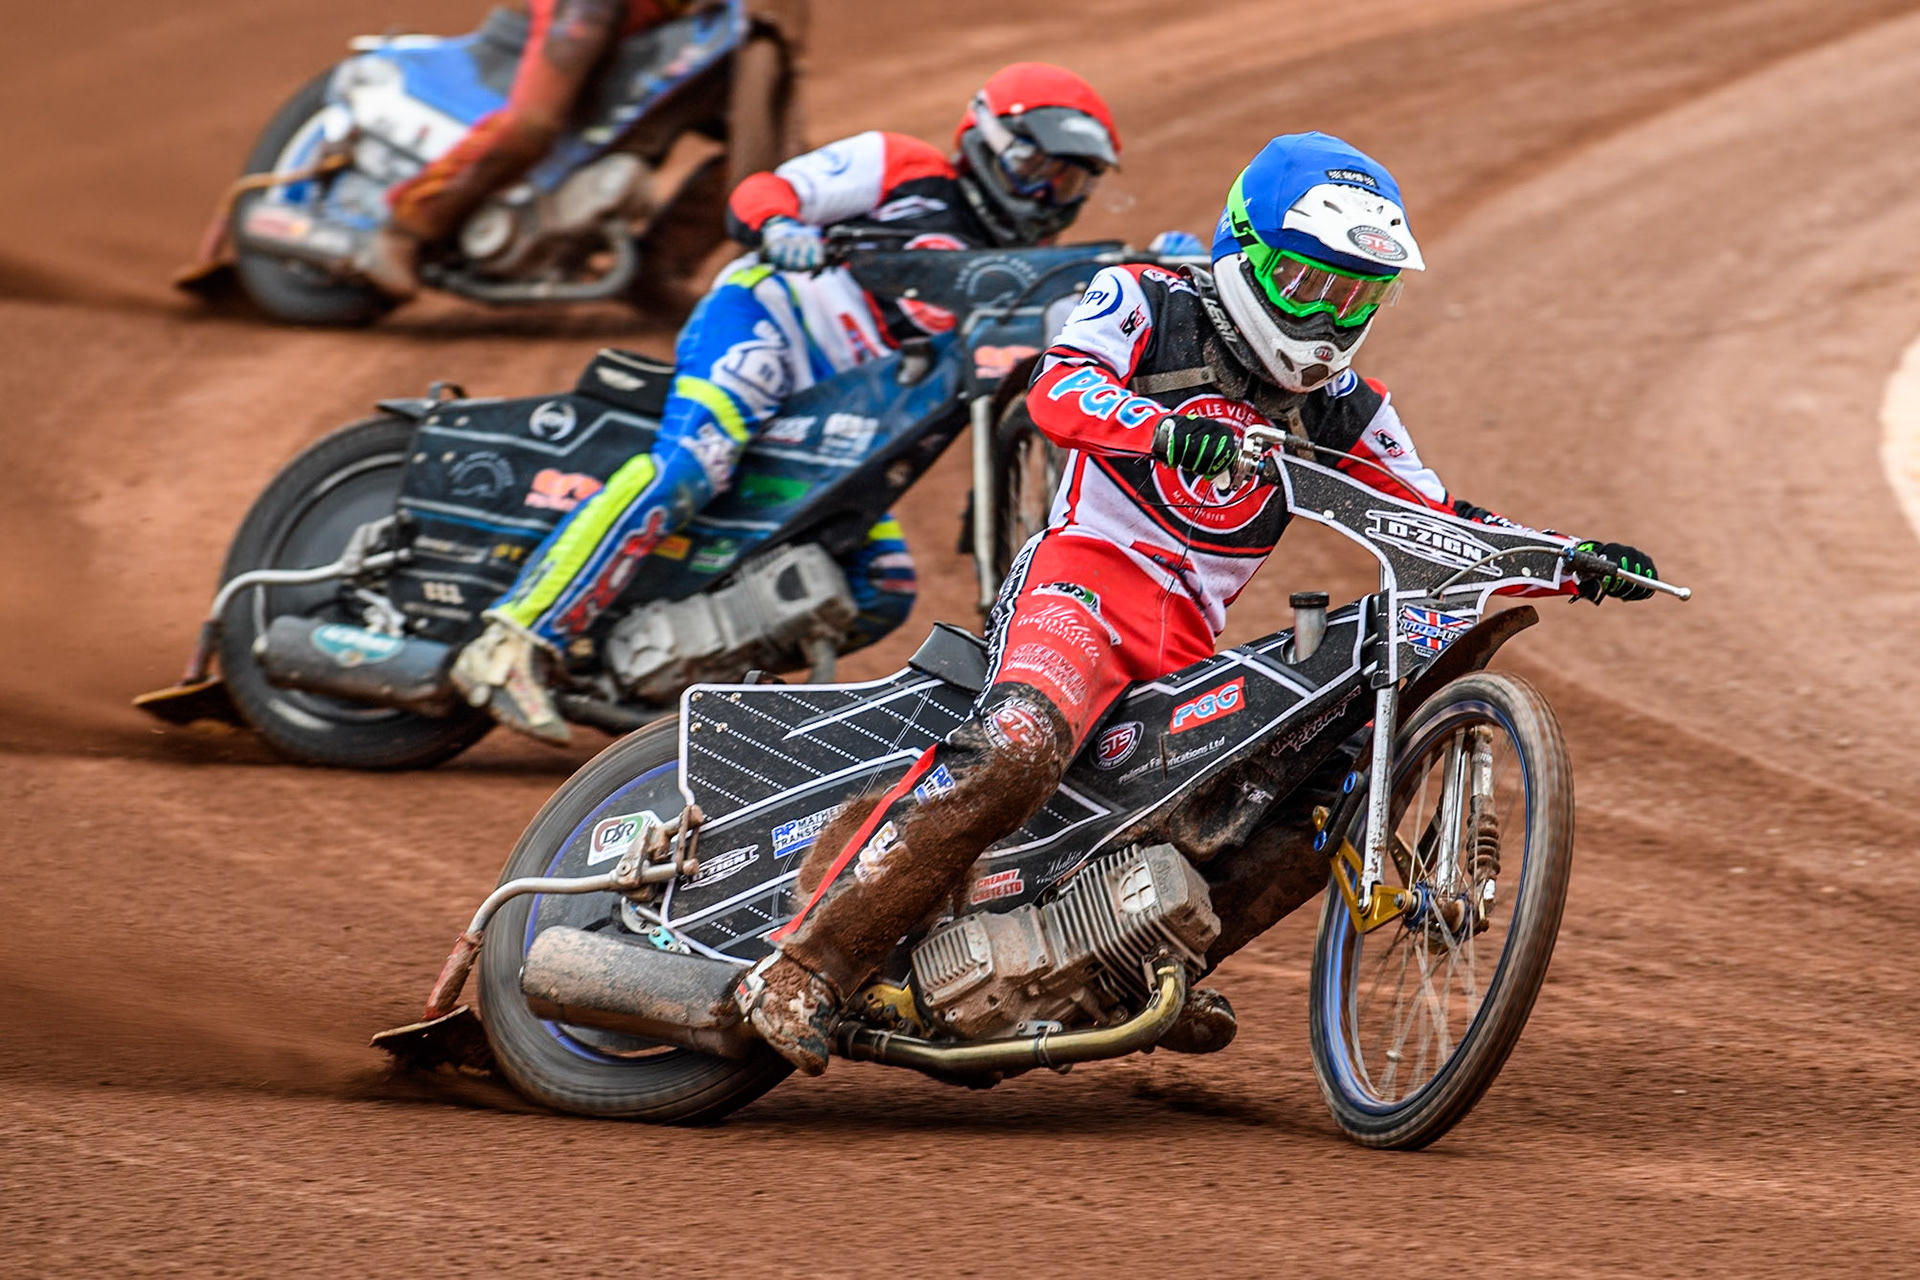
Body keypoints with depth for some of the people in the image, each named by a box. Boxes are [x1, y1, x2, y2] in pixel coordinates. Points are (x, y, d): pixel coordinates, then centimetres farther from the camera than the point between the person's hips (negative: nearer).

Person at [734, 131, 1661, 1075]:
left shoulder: (1339, 408, 18)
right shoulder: (1146, 306, 3)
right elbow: (1059, 390, -17)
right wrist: (1166, 431, -38)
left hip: (1194, 642, 7)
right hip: (1086, 574, -7)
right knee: (1013, 751, -33)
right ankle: (804, 966, -34)